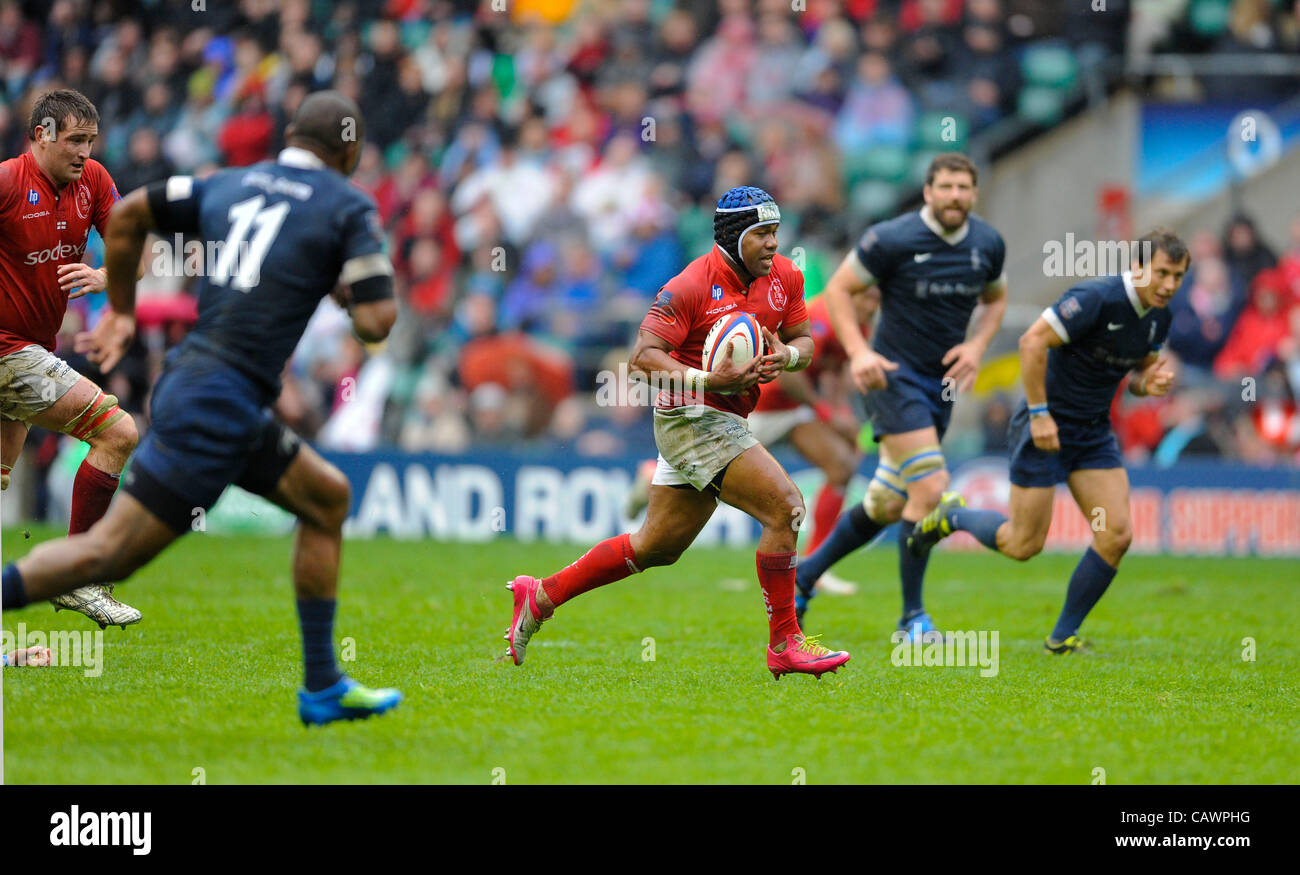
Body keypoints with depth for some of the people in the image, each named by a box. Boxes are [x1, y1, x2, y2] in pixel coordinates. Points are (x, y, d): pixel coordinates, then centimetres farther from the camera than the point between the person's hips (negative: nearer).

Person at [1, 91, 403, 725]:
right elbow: (376, 322, -10)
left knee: (327, 497, 18)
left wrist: (121, 310, 26)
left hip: (188, 381, 8)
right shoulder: (349, 207, -3)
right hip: (218, 405, -8)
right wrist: (352, 289, 11)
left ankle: (323, 688, 18)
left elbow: (125, 215, 16)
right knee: (108, 552, -8)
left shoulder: (231, 184, 15)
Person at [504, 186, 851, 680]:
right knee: (786, 507, -18)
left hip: (724, 424, 8)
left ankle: (542, 596, 26)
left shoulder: (784, 277, 6)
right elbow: (643, 357, -17)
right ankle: (784, 644, -11)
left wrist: (786, 355, -9)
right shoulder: (690, 286, -16)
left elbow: (803, 342, 16)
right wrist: (709, 381, -30)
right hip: (693, 416, -8)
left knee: (657, 547, 15)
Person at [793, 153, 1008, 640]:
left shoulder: (988, 244, 2)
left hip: (942, 381, 6)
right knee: (931, 489, -18)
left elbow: (995, 298, 19)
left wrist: (977, 346, 0)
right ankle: (912, 616, -7)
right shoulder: (893, 240, -15)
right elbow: (838, 288, -8)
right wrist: (858, 352, -20)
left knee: (888, 505, 11)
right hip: (894, 376, -6)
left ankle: (805, 575, 31)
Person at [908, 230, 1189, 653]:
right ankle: (953, 516, 26)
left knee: (1116, 536, -6)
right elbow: (1032, 341, -24)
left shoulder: (1158, 317, 1)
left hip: (1094, 431, 7)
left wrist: (1148, 383, -7)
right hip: (1047, 425, -7)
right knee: (1024, 544, -3)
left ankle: (1063, 636, 8)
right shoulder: (1096, 298, -24)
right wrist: (1039, 413, -23)